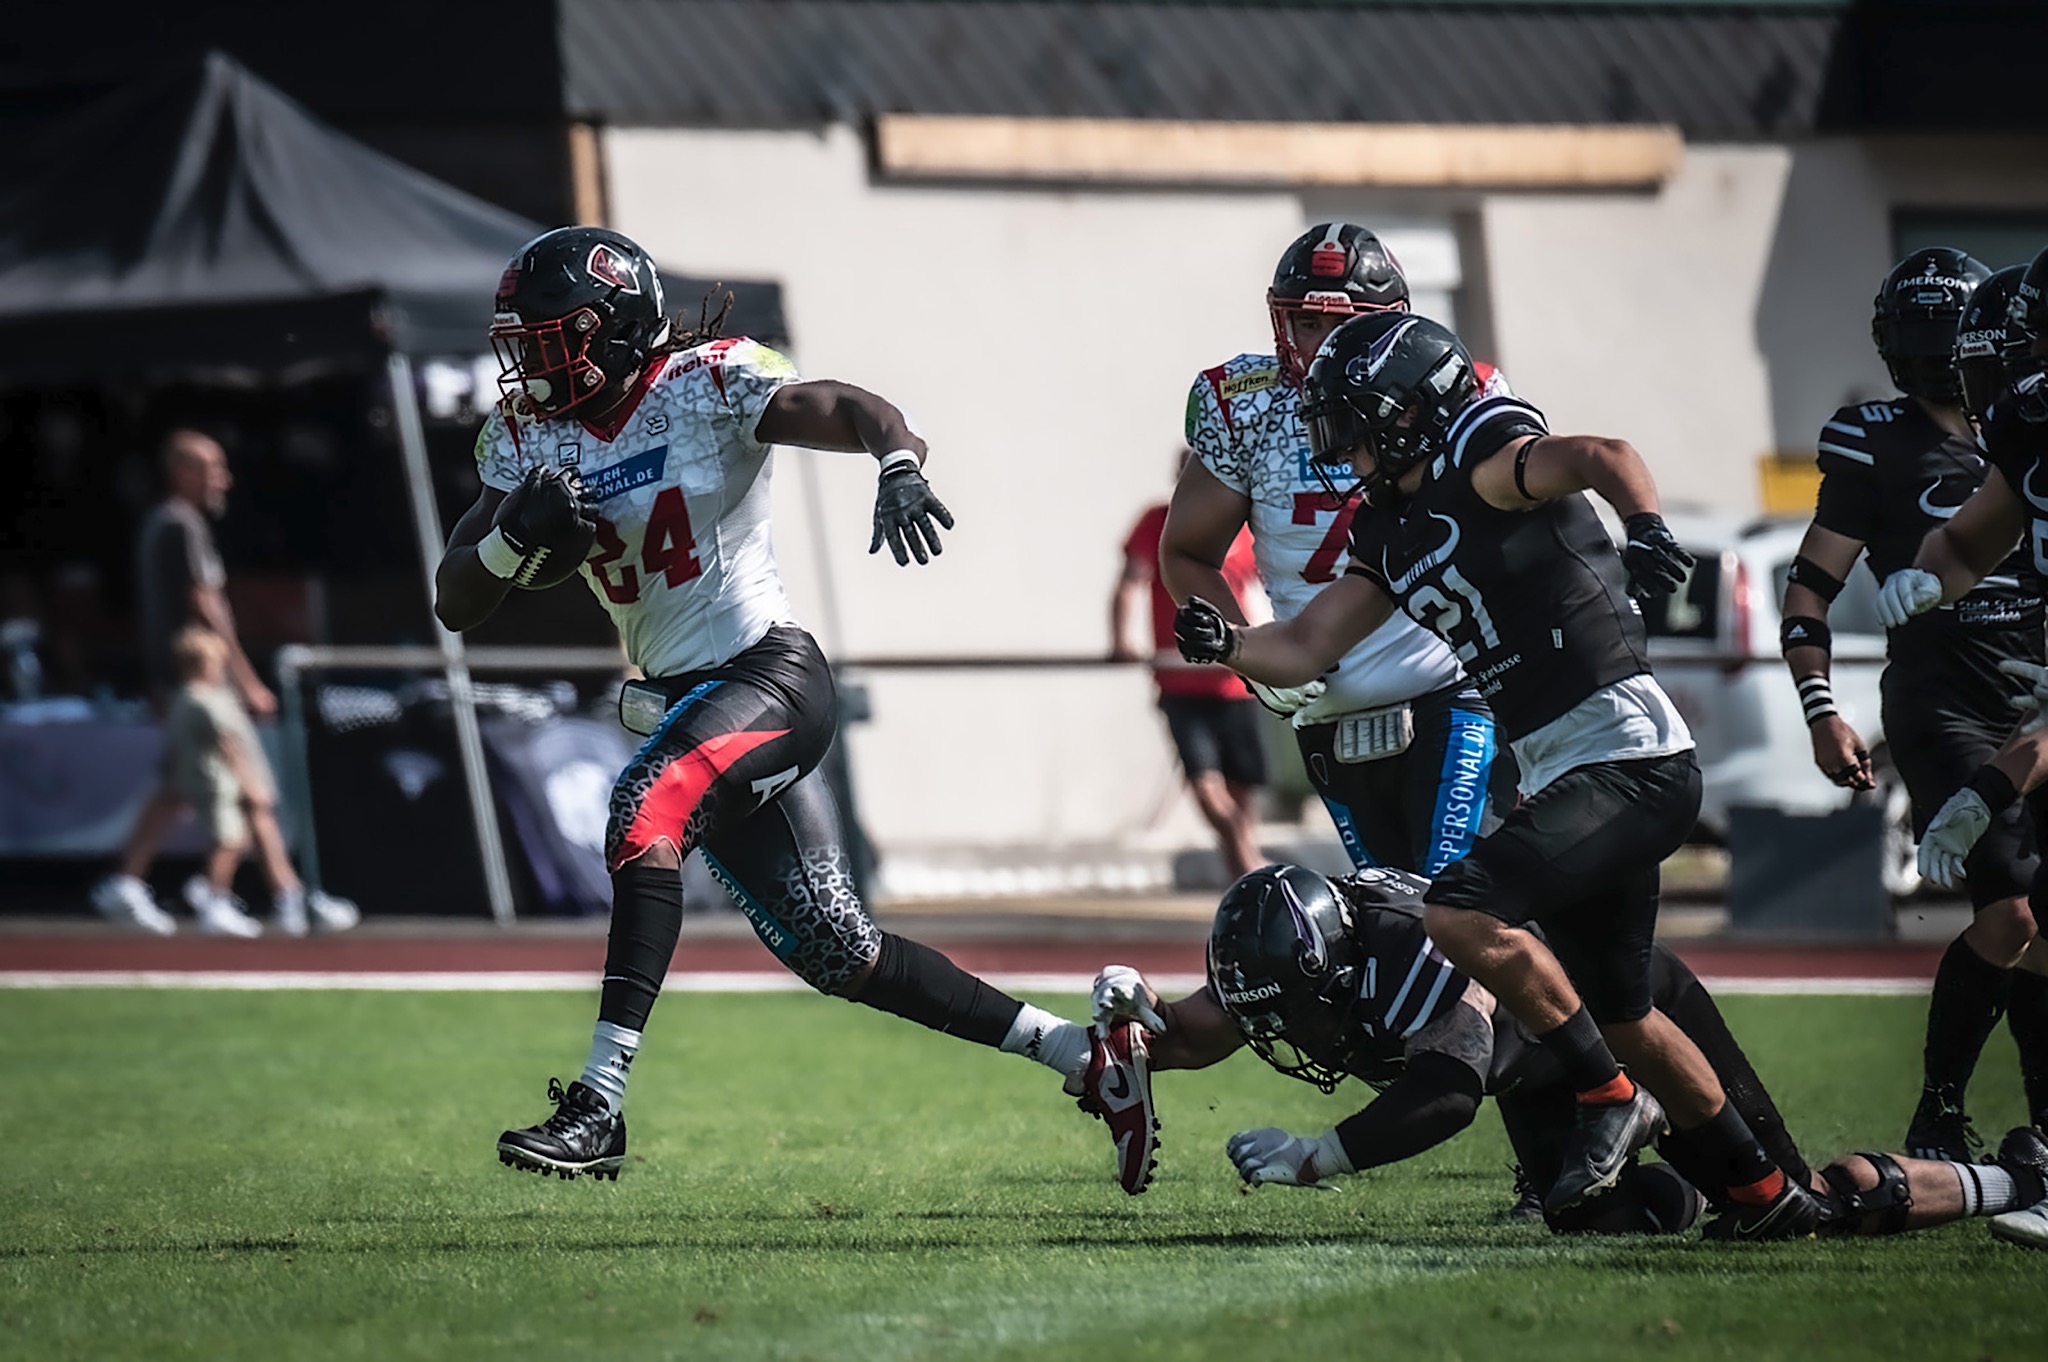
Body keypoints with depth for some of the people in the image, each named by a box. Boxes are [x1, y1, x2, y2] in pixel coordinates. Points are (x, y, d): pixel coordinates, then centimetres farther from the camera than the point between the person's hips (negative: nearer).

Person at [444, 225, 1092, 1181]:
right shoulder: (529, 438, 5)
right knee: (837, 954, 8)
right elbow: (455, 606, 5)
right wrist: (518, 535, -17)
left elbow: (867, 416, -23)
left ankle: (599, 1107, -34)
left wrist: (899, 470, -46)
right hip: (680, 702, 7)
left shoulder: (707, 387, -12)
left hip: (768, 673, -7)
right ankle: (1074, 1049, 22)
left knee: (648, 811, -31)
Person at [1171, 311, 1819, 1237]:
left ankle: (1611, 1099, -8)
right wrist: (1224, 643, -6)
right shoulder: (1392, 532, 14)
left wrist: (1644, 526, -50)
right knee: (1620, 1018, 16)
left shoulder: (1482, 465, -12)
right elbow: (1303, 651, 14)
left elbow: (1601, 457, -30)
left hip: (1633, 762, -10)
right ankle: (1768, 1194, 28)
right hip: (1563, 776, 10)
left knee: (1462, 912, -21)